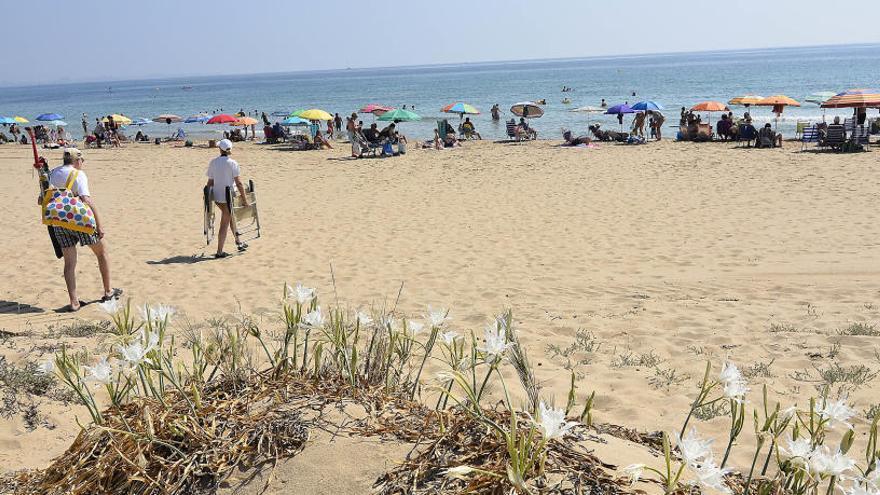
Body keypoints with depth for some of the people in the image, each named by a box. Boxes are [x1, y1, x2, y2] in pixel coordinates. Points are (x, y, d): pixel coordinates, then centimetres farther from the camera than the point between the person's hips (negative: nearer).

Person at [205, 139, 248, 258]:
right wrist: (244, 198, -6)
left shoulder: (213, 163, 1)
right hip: (228, 197, -5)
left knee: (231, 218, 24)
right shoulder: (232, 163, -12)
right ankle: (219, 252, 3)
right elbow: (238, 183, -13)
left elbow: (210, 182, 4)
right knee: (224, 224, 2)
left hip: (216, 196, 5)